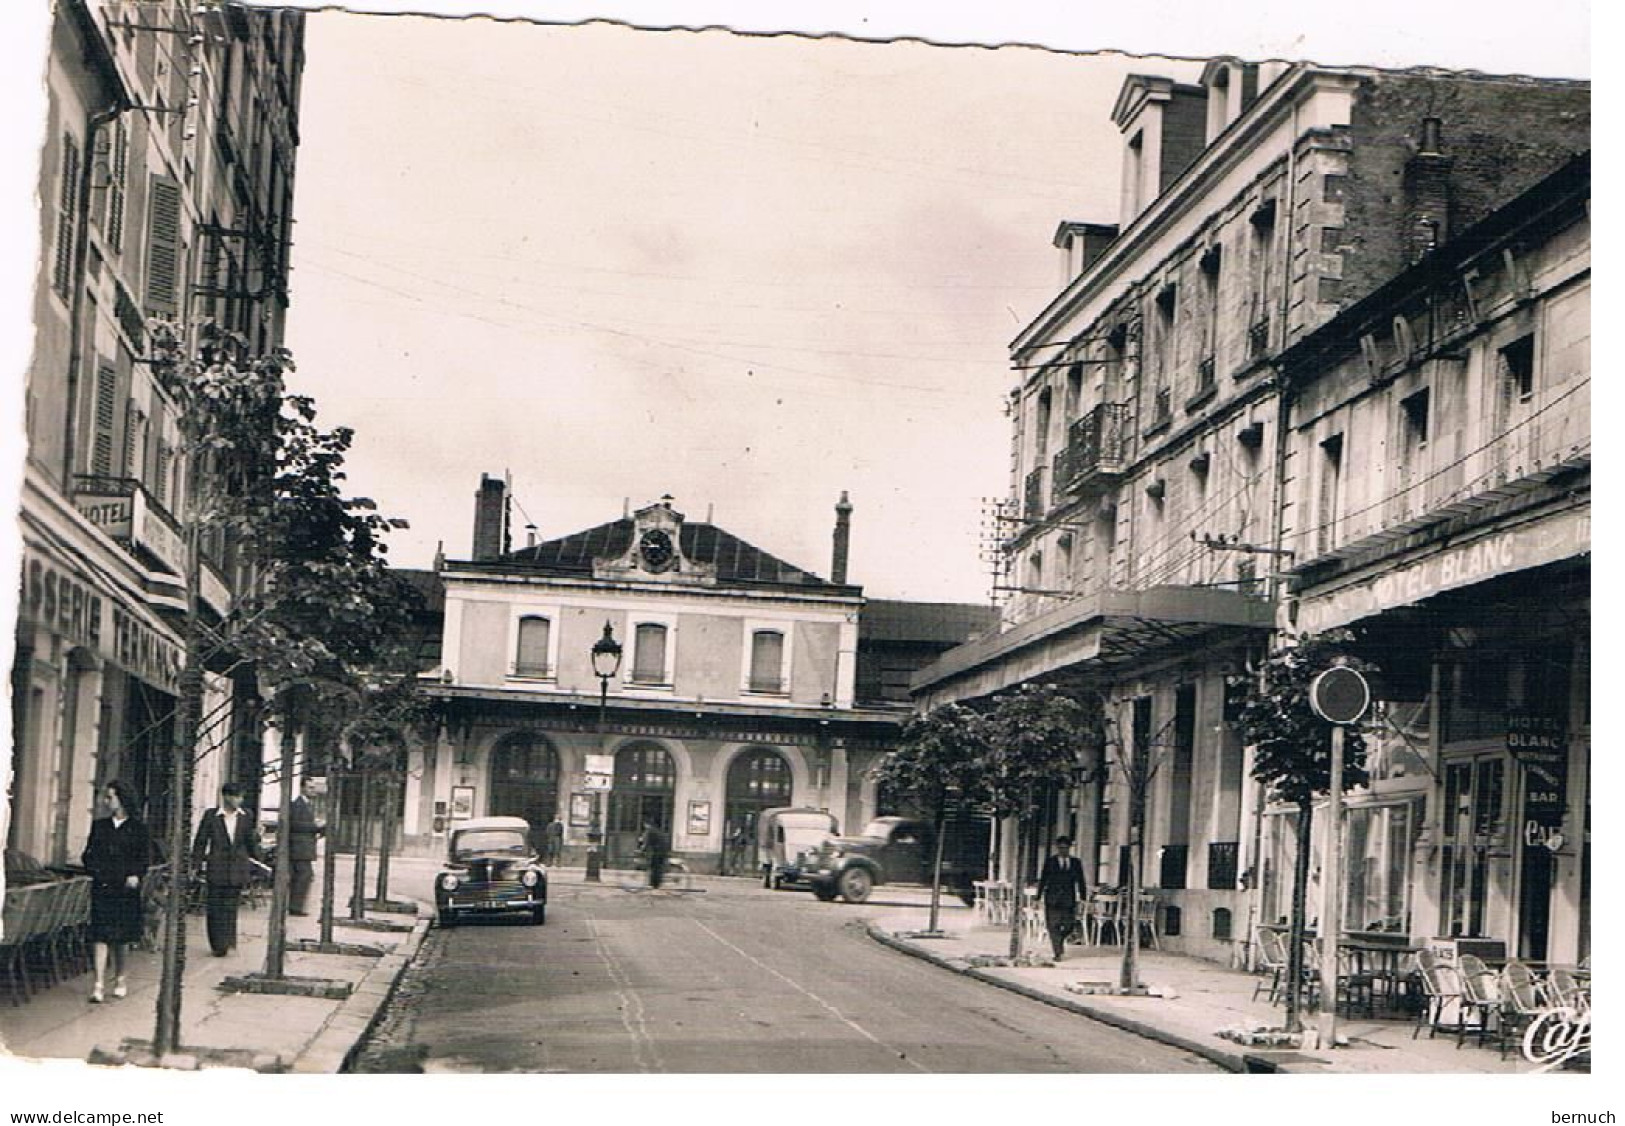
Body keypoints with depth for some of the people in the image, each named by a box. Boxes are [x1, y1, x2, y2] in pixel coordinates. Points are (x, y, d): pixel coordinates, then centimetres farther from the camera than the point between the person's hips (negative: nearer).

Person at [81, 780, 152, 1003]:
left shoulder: (138, 829, 1)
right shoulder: (99, 826, 10)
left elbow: (145, 858, 1)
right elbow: (89, 854, 13)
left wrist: (136, 875, -15)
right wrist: (92, 866, -6)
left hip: (125, 887, -1)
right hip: (101, 886, 1)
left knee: (120, 937, 9)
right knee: (100, 934, -8)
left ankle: (120, 979, 27)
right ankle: (99, 985, -11)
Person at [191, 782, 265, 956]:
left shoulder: (245, 817, 7)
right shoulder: (211, 815, -1)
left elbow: (251, 842, 16)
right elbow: (200, 842, 2)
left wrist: (259, 863, 16)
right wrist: (196, 865, -2)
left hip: (237, 869, 2)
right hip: (216, 868, -2)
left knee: (230, 907, 1)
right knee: (215, 907, 0)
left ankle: (227, 942, 7)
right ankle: (218, 944, 7)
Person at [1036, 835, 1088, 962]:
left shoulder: (1076, 862, 7)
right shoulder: (1049, 861, 3)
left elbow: (1080, 881, 7)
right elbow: (1042, 880, 2)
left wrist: (1083, 898, 1)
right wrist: (1038, 897, -2)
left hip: (1069, 899, 2)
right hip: (1053, 899, -2)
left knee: (1069, 925, 2)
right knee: (1053, 926, -5)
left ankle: (1060, 941, 32)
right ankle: (1057, 952, 2)